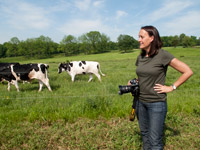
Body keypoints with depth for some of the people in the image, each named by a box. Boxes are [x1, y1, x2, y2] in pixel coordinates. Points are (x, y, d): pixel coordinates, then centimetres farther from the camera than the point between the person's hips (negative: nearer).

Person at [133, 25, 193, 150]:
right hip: (141, 102, 6)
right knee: (144, 134, 20)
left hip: (156, 103, -6)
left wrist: (171, 88, -13)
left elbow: (188, 72, -13)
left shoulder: (162, 55, -14)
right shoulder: (140, 57, 4)